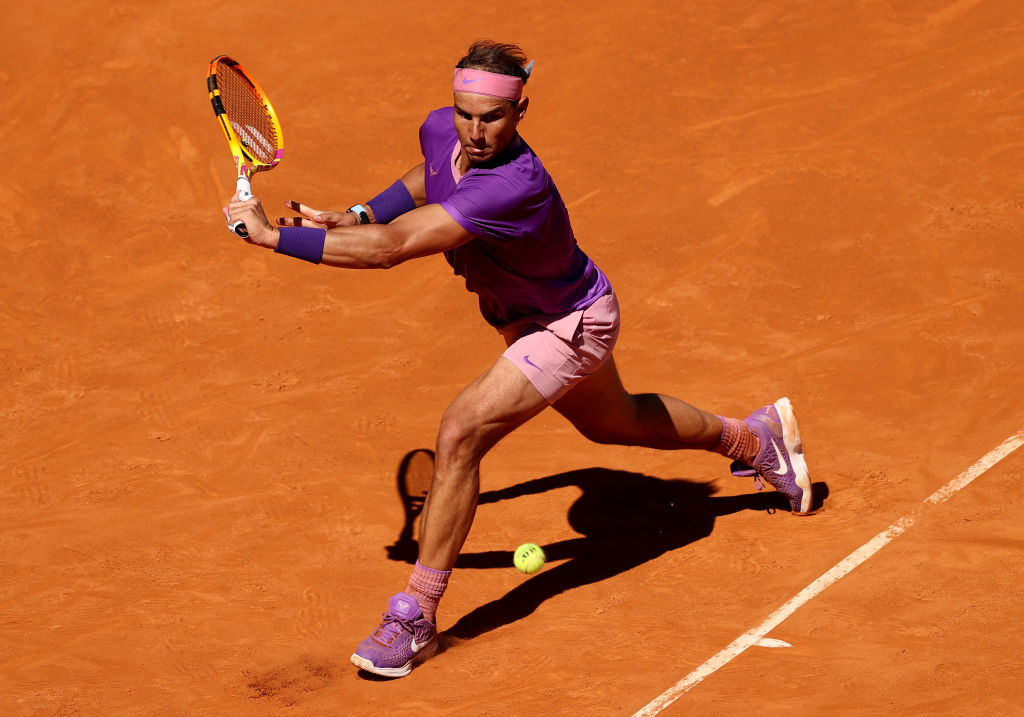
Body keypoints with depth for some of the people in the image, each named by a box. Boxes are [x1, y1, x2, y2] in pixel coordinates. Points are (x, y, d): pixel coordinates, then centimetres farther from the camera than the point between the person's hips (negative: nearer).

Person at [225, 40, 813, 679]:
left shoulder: (515, 187, -43)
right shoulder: (440, 130, -19)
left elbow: (390, 247, -49)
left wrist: (271, 235, -45)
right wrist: (355, 216, -6)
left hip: (572, 325, -9)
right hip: (529, 316, 9)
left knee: (461, 432, -24)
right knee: (612, 422, 32)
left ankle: (416, 618, -13)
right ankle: (753, 437, 58)